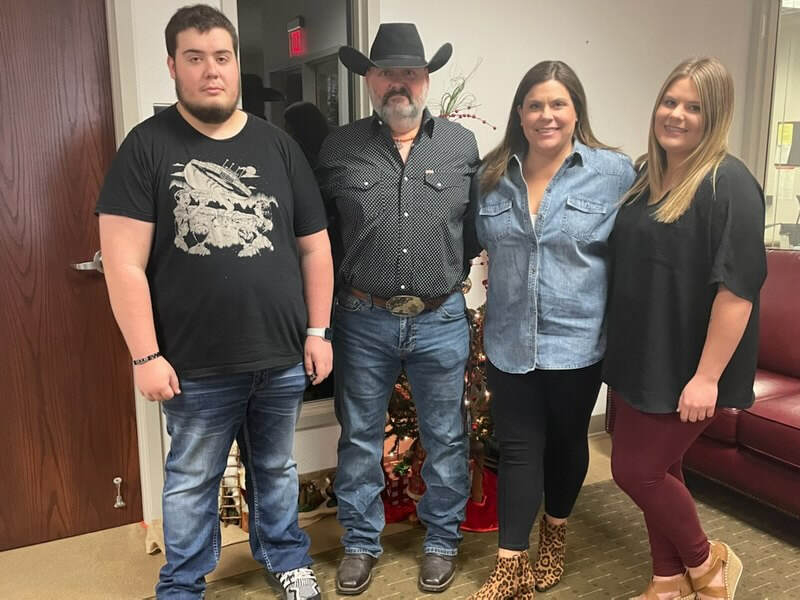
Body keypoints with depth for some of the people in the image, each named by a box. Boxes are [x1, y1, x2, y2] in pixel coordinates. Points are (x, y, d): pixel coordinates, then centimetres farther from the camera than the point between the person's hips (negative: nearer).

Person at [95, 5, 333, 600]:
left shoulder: (278, 145, 4)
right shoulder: (148, 146, -5)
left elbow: (315, 247, 6)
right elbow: (124, 263, -9)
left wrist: (318, 331, 3)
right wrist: (146, 356, -12)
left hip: (283, 359, 3)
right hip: (197, 367, -2)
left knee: (277, 470, 21)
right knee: (192, 483, 14)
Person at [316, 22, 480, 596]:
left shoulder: (462, 144, 3)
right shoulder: (339, 148, 1)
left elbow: (478, 224, 8)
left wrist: (451, 269, 0)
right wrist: (342, 278, 5)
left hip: (441, 319, 1)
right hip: (363, 319, 0)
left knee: (445, 437, 12)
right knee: (359, 437, 12)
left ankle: (442, 541, 33)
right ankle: (361, 543, 32)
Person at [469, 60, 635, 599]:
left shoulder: (615, 172, -6)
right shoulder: (494, 175, 2)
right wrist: (501, 301, 8)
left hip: (578, 342, -1)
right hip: (509, 341, 2)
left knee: (565, 442, 16)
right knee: (518, 449, 6)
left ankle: (555, 539, 41)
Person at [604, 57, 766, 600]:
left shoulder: (728, 185, -15)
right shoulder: (645, 177, 9)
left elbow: (737, 287, -21)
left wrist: (708, 375, -23)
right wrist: (625, 350, 16)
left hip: (686, 367, -7)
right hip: (644, 357, 8)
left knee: (635, 470, -1)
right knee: (659, 471, 15)